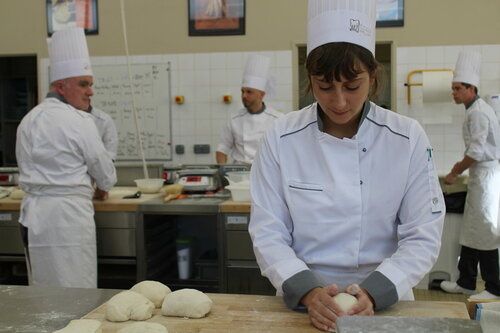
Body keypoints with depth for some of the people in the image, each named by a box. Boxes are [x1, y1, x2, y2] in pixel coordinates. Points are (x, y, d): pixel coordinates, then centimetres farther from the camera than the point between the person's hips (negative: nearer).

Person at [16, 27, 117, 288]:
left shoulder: (28, 120, 9)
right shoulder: (78, 121, -12)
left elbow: (26, 167, 15)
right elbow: (104, 169, -3)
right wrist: (102, 189, 21)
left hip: (33, 212, 8)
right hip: (68, 214, -7)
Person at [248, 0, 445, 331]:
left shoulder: (408, 138, -5)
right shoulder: (281, 138, -5)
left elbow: (423, 237, -3)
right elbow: (268, 233, -4)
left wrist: (373, 292, -16)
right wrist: (308, 291, -18)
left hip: (383, 303, 0)